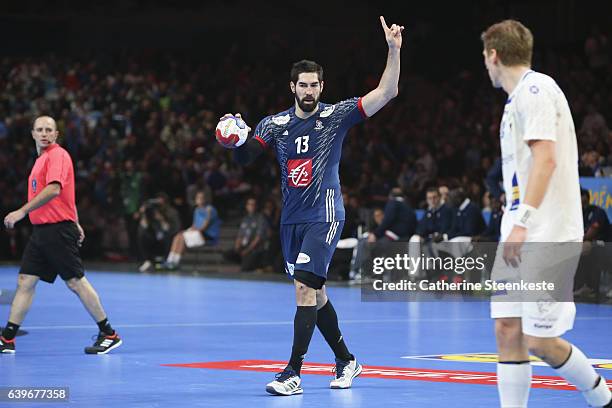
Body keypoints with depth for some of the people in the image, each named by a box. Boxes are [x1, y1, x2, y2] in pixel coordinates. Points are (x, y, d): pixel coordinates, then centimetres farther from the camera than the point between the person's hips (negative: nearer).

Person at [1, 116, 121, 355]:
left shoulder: (58, 155, -11)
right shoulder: (42, 158, 18)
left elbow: (54, 190, -25)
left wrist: (22, 211, -26)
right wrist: (75, 224, 30)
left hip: (58, 230, -9)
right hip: (41, 231, 9)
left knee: (76, 282, -5)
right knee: (25, 281, 4)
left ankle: (109, 335, 4)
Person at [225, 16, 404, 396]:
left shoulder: (336, 116, -4)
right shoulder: (275, 123, 5)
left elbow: (387, 93, -11)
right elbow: (245, 157, -3)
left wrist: (394, 49, -23)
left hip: (324, 216, -5)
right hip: (291, 219, 5)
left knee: (305, 289, -16)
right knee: (315, 293, 13)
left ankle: (293, 374, -17)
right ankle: (346, 361, 30)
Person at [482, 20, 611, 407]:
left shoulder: (534, 89, -10)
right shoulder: (518, 97, 20)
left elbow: (546, 158, -20)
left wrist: (522, 222, -26)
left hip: (547, 238, -10)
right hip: (522, 239, 10)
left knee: (540, 341, -9)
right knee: (508, 330, 3)